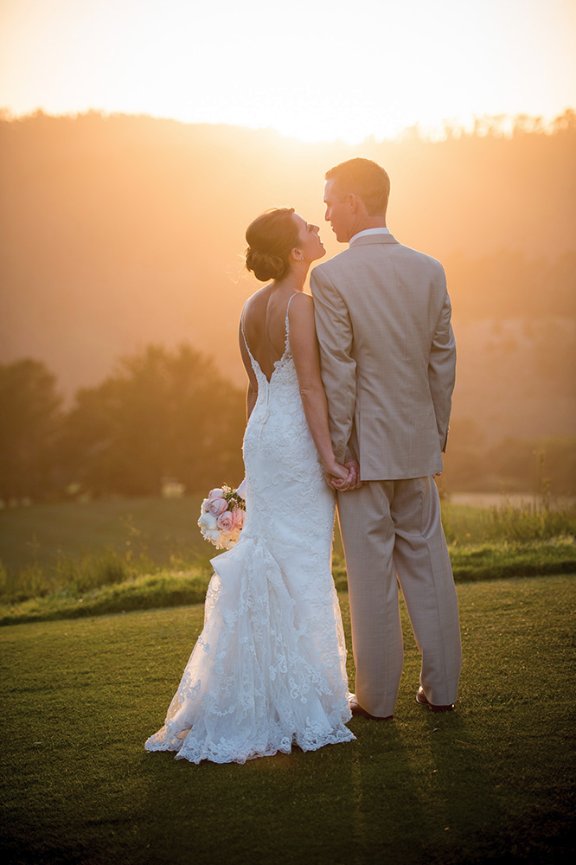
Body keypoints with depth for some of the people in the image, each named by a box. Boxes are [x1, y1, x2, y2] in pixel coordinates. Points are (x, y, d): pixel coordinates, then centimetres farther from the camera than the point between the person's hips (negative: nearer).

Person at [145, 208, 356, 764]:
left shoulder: (251, 308, 10)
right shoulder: (300, 305, -14)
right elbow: (310, 387, -19)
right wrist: (327, 455, -20)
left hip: (261, 435, 8)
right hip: (297, 438, -8)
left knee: (266, 553, 11)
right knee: (300, 562, -2)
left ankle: (264, 690, 18)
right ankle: (298, 695, 6)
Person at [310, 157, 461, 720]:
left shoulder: (331, 277, -13)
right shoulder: (429, 271, 3)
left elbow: (336, 373, -14)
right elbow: (443, 361, 6)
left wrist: (338, 450, -7)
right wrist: (437, 433, 14)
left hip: (365, 445, -5)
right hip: (418, 442, 5)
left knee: (372, 573, 4)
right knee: (427, 562, 13)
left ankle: (377, 697, 14)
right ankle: (441, 687, 22)